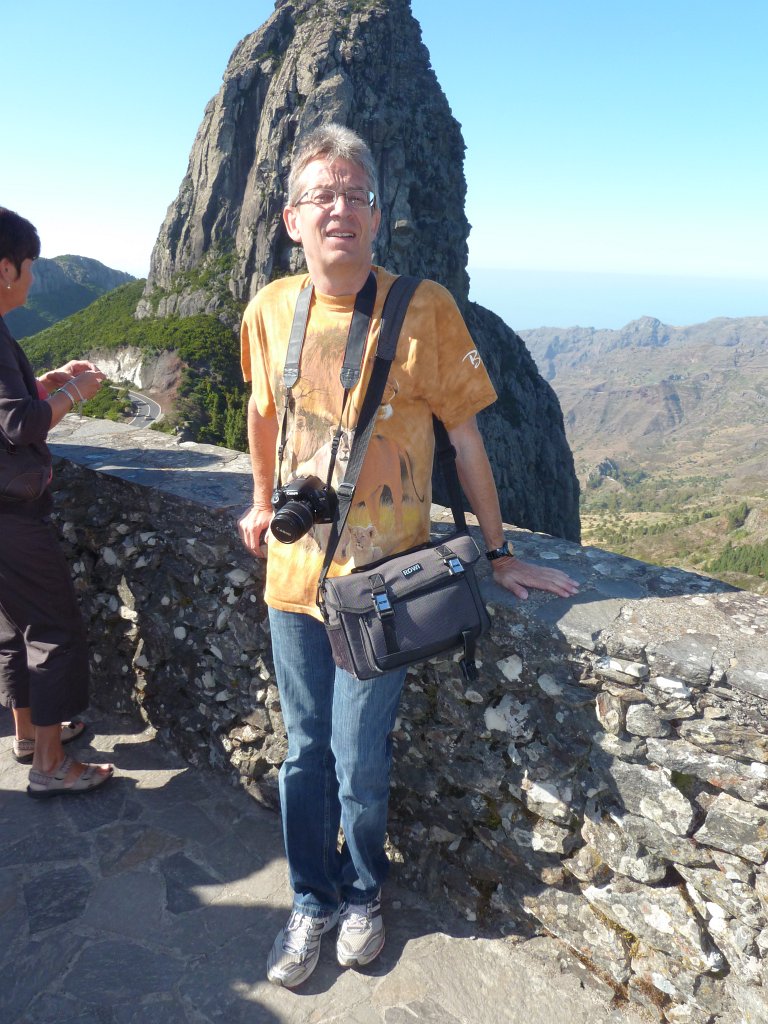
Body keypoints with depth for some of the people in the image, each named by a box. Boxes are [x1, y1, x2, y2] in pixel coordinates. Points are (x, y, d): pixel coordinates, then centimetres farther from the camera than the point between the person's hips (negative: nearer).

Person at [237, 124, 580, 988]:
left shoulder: (424, 309, -11)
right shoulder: (270, 311, 0)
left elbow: (464, 436, -5)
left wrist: (497, 552, 0)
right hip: (294, 570, 4)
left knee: (360, 763, 7)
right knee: (305, 754, 16)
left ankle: (363, 895, 38)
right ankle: (312, 903, 40)